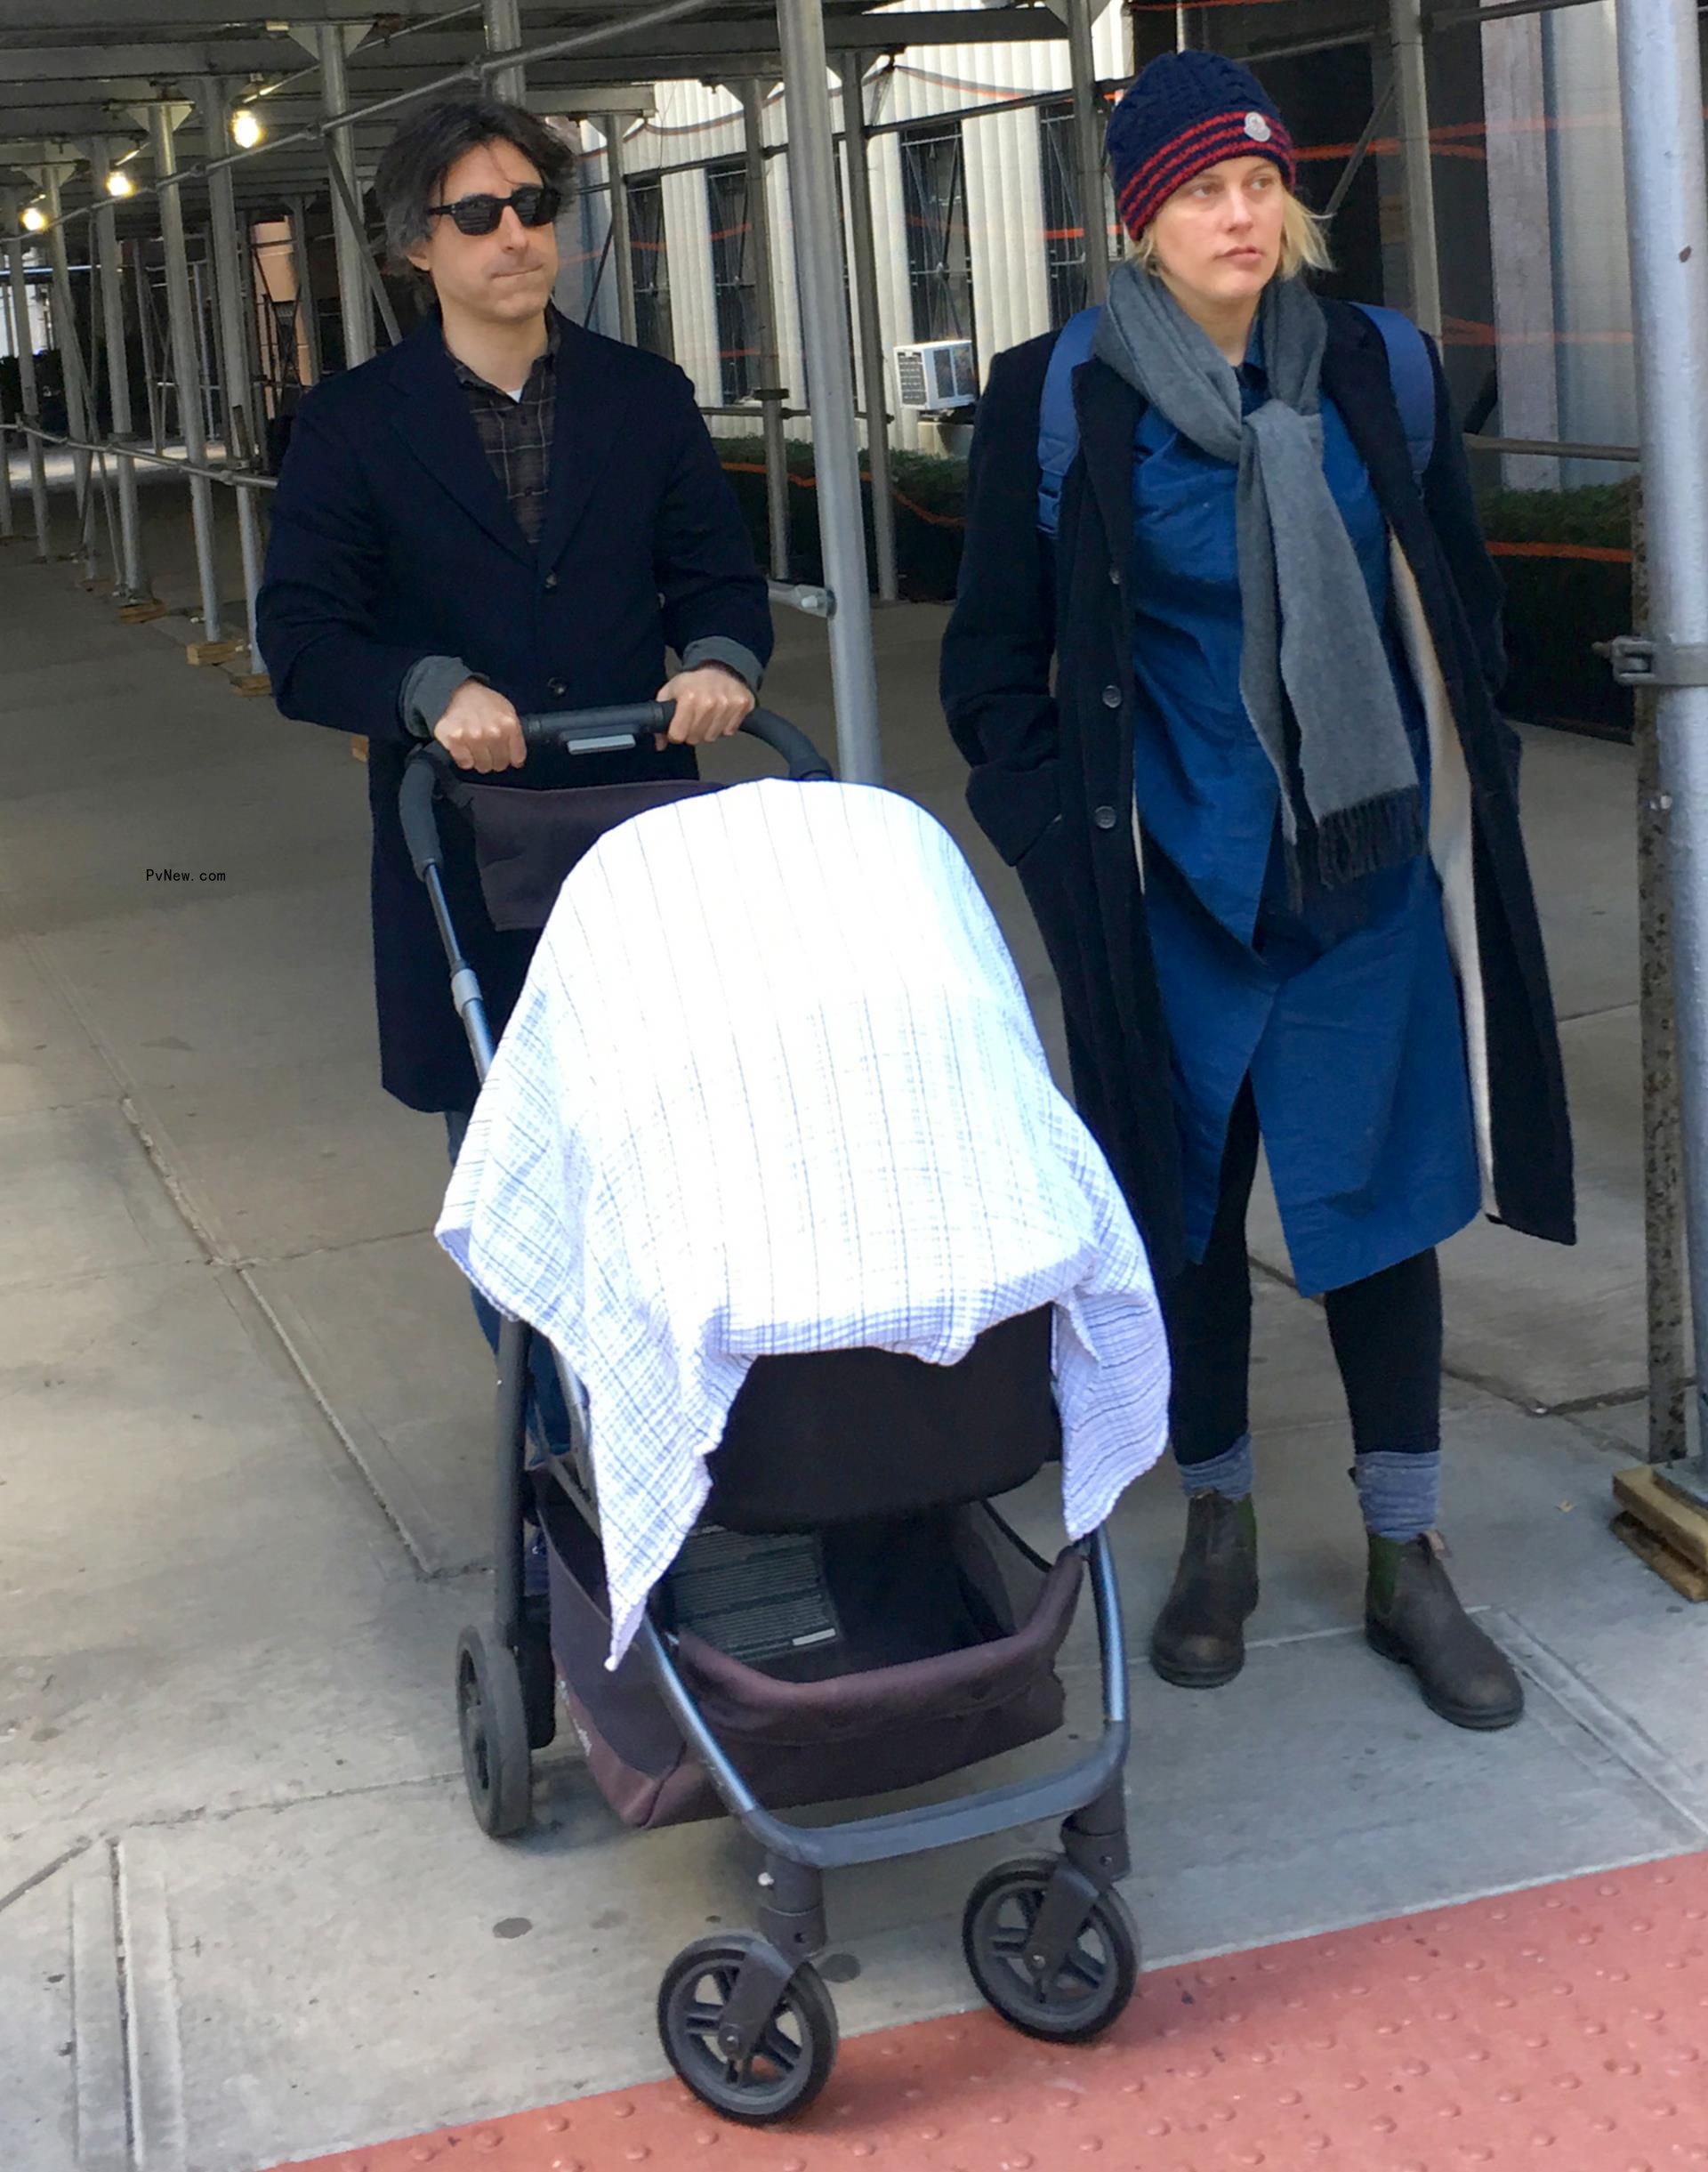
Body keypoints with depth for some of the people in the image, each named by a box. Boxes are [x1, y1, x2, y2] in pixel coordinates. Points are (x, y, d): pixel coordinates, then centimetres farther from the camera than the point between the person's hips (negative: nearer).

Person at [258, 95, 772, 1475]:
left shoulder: (646, 399, 8)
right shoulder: (354, 425, 1)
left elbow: (719, 576, 11)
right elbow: (300, 641, -4)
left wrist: (722, 656, -13)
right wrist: (431, 689, -23)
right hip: (466, 859, -1)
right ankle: (575, 1460, 22)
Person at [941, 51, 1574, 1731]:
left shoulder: (1380, 369, 2)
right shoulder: (1058, 400, -5)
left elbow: (1461, 606, 12)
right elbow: (995, 661, 2)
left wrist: (1470, 798, 8)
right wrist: (1059, 841, -4)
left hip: (1373, 867, 2)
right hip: (1173, 882, -1)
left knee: (1383, 1197, 6)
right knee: (1188, 1205, 9)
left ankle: (1406, 1561, 20)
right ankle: (1217, 1529, 28)